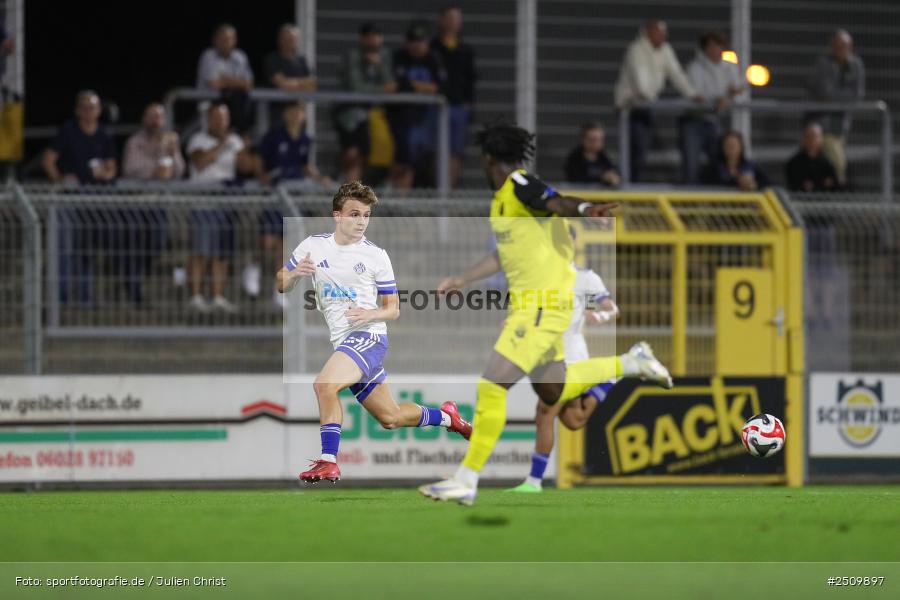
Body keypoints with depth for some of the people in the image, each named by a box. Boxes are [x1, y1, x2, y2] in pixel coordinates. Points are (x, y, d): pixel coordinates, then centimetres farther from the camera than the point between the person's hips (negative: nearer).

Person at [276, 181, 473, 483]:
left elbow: (393, 309, 4)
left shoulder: (376, 255, -3)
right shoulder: (313, 246, 5)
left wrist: (371, 314, -18)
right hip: (342, 342, 5)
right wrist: (294, 274, -11)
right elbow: (281, 285, 12)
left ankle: (328, 462, -25)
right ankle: (446, 416, 39)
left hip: (368, 336, -5)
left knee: (324, 385, -30)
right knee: (391, 418, 14)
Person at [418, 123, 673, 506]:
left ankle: (467, 481, -9)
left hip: (543, 304, -10)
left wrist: (583, 209, -55)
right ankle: (630, 364, 27)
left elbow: (556, 202, -34)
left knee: (492, 388, -11)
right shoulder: (503, 197, 16)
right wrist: (462, 280, 38)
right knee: (552, 391, 18)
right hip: (530, 302, 10)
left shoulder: (519, 185, -13)